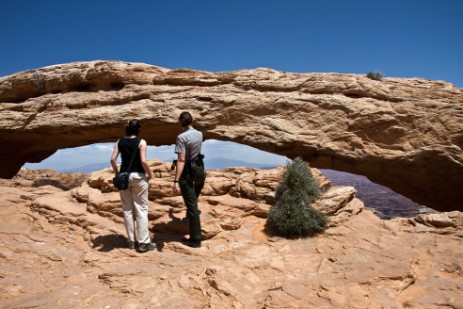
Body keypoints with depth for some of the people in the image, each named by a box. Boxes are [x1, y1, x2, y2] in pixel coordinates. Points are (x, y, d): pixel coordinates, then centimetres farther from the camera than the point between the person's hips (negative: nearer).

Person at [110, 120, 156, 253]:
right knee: (141, 209, 2)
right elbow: (143, 161, -16)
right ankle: (143, 242, 4)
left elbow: (112, 159, -1)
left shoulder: (120, 142, 6)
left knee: (127, 209, 13)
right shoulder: (141, 142, -7)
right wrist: (150, 174, -2)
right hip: (138, 176, -4)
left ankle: (131, 240, 20)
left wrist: (117, 173, 10)